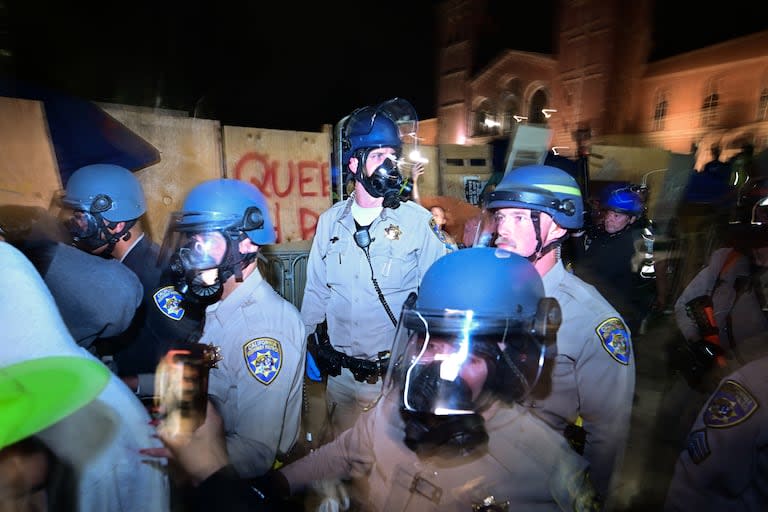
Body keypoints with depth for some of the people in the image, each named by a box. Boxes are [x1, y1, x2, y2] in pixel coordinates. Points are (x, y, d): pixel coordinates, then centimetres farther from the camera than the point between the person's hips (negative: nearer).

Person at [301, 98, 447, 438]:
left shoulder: (417, 220, -11)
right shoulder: (331, 221, 0)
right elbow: (316, 291, 9)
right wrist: (309, 345, 11)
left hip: (397, 373, -3)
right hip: (340, 373, 4)